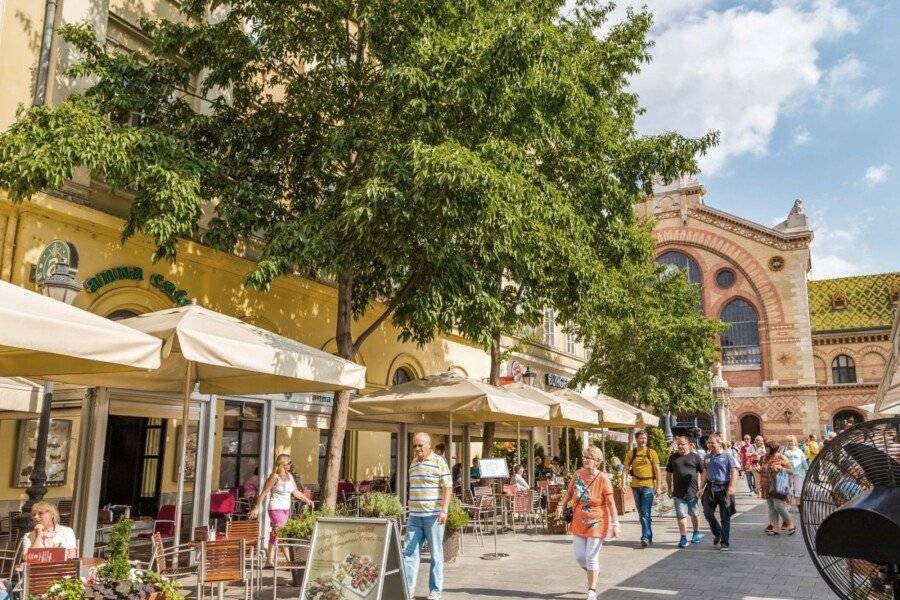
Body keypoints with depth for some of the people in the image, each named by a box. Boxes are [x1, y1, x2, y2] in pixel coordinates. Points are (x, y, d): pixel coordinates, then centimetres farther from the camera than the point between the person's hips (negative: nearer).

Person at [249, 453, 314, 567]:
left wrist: (306, 500, 15)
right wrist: (257, 508, -16)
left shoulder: (290, 476, 9)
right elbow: (264, 493, -12)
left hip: (286, 508, 7)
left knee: (275, 534, 12)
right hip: (276, 508, -7)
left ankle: (269, 561, 19)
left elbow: (296, 492, 18)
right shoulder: (275, 477, -11)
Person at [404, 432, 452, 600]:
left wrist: (444, 510, -16)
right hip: (414, 515, 6)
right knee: (409, 551, 3)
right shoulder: (413, 463, 14)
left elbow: (448, 487, -9)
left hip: (433, 515, -6)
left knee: (436, 554, 4)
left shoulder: (439, 462, -5)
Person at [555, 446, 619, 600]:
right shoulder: (578, 473, -3)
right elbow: (569, 492, 12)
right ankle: (592, 574, 42)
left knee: (591, 557, -1)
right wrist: (561, 506, 0)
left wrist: (615, 523, -20)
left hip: (597, 522, -5)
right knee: (579, 557, 10)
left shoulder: (603, 478, -17)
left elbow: (611, 503, -17)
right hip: (579, 522, 5)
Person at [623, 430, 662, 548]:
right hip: (636, 486, 3)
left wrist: (659, 486, -5)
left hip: (648, 486, -3)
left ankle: (645, 537, -9)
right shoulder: (631, 453, 7)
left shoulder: (651, 452, 1)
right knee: (641, 514, 12)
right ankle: (649, 537, 25)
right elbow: (626, 469, 7)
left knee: (646, 513, -11)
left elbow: (657, 470, 1)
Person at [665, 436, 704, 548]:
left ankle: (696, 533, 33)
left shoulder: (695, 457, 2)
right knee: (681, 515, -2)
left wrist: (701, 488, -1)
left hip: (693, 492, -1)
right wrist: (669, 489, 11)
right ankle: (683, 538, 2)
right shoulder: (673, 458, 9)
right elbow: (668, 474, 16)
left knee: (695, 514, 12)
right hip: (678, 493, 1)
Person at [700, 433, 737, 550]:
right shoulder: (708, 457, 11)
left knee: (725, 517, 2)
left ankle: (725, 543, 10)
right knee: (707, 513, 3)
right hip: (710, 487, 5)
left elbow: (734, 472, -10)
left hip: (723, 488, -5)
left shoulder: (726, 456, -5)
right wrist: (702, 488, 13)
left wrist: (731, 487, -20)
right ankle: (717, 534, 27)